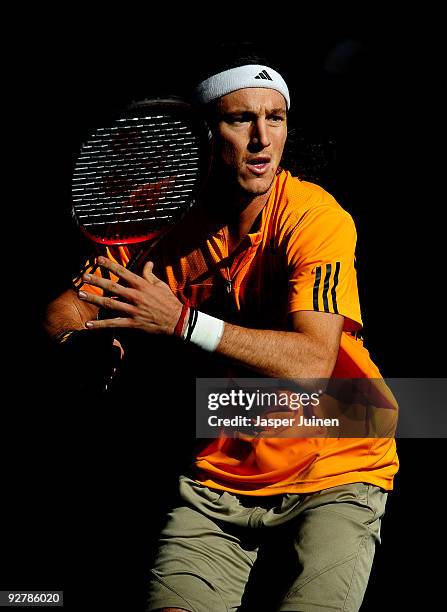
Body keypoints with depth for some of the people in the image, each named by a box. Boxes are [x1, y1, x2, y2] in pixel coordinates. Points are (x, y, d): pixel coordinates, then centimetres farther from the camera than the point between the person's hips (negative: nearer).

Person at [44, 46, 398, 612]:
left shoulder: (315, 217, -14)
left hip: (334, 472, -3)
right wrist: (89, 338, -22)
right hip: (218, 477, 3)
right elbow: (64, 312, 1)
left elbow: (311, 362, -27)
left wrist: (182, 322, -34)